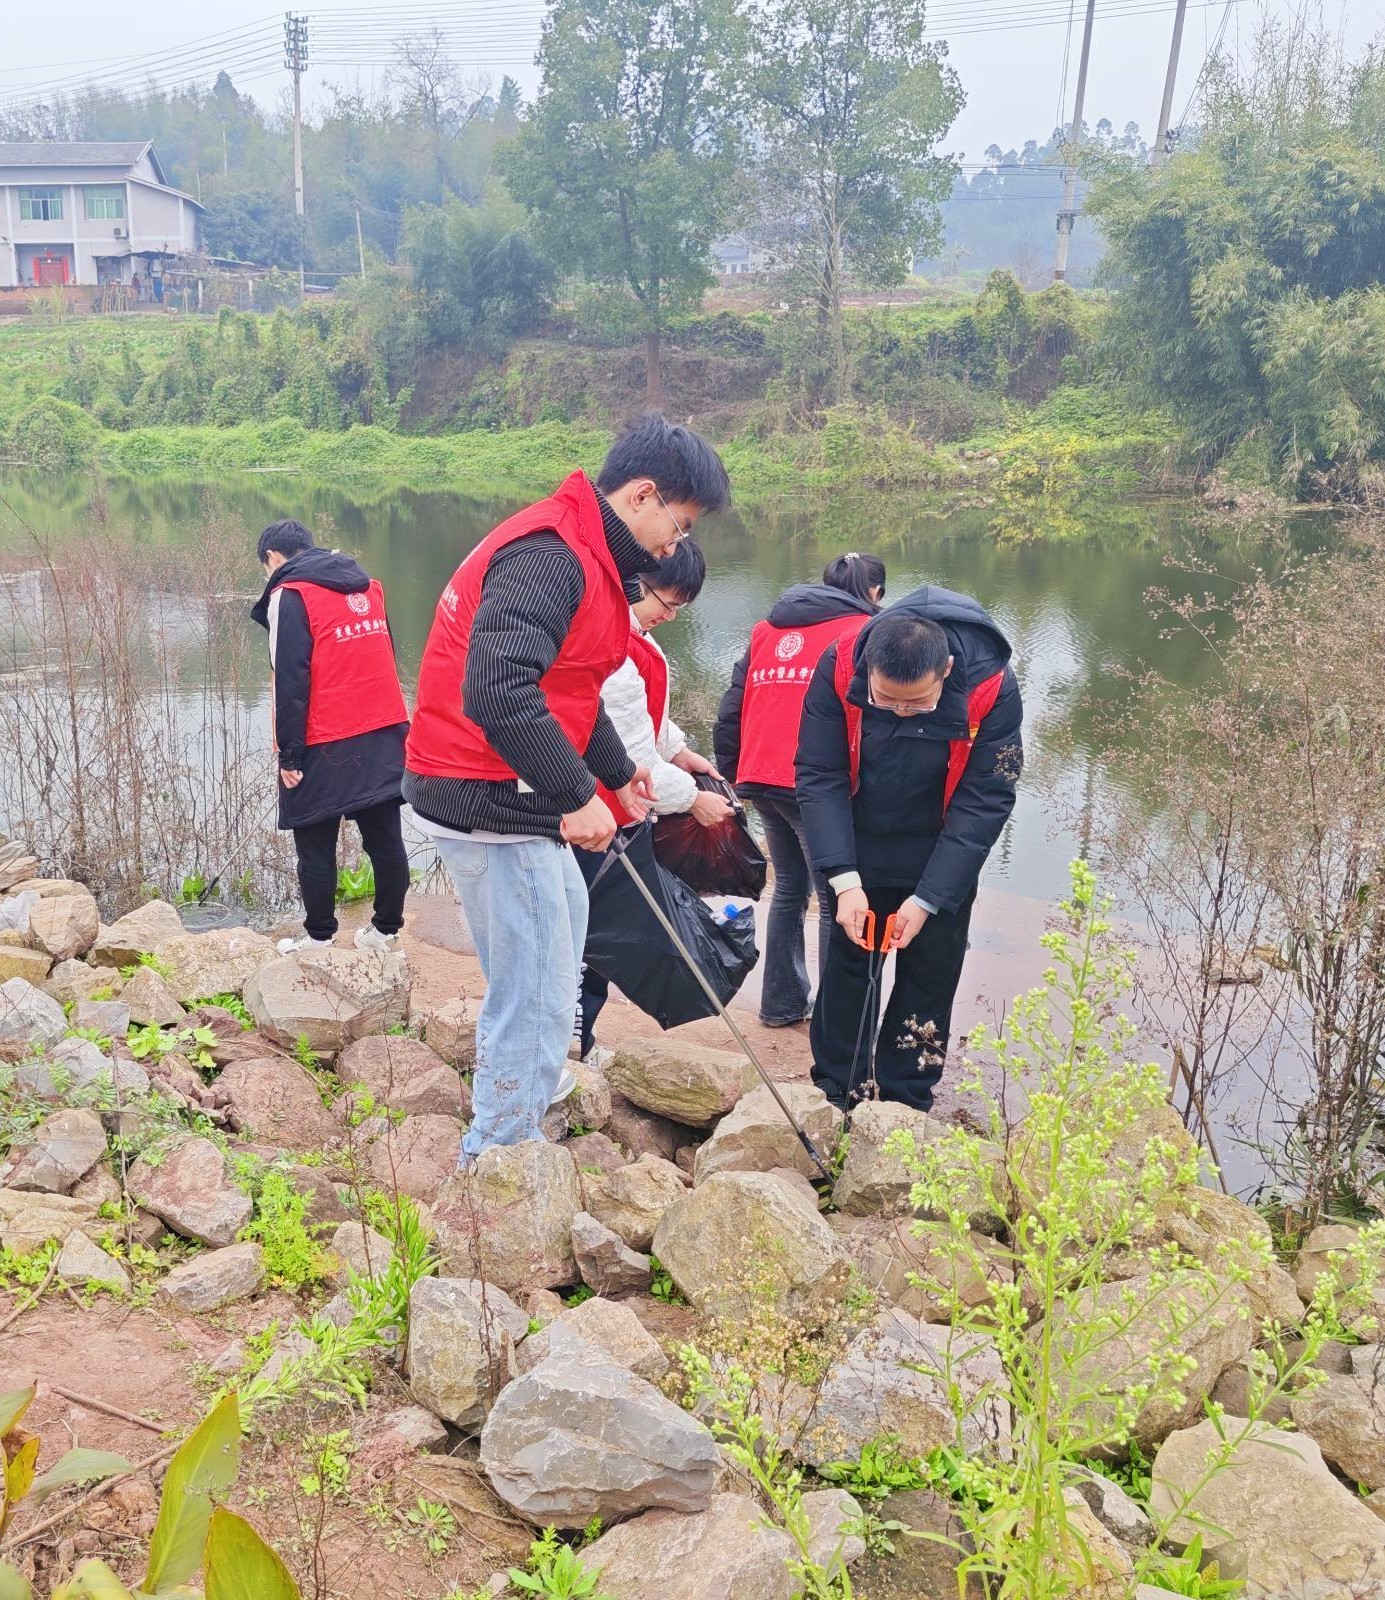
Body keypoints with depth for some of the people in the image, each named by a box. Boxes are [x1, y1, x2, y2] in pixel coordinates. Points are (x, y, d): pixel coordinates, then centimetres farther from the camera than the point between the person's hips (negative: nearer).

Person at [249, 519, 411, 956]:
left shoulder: (290, 594, -6)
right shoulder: (367, 584, 15)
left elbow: (290, 680, -12)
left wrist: (289, 754, -10)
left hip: (326, 748, -6)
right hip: (385, 739, 6)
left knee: (315, 847, 5)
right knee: (385, 839, 10)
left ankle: (319, 939, 13)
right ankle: (386, 931, 18)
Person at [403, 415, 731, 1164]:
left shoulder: (582, 553, 13)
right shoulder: (549, 556, -22)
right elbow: (495, 690, -35)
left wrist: (618, 771, 28)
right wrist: (576, 794, -30)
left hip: (511, 793, 11)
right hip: (491, 801, -11)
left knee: (565, 914, 31)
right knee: (535, 996, -4)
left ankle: (531, 1081, 50)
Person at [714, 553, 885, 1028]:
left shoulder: (766, 629, 17)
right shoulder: (864, 632, -1)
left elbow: (731, 709, 15)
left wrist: (734, 774, 20)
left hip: (759, 780, 6)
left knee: (790, 887, 21)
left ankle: (783, 1002, 27)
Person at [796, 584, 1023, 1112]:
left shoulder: (992, 690, -28)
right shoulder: (838, 668, -25)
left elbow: (983, 804, -21)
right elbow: (819, 777, -20)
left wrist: (927, 900, -24)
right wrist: (845, 882, -27)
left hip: (940, 856, 0)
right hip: (858, 850, 1)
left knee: (930, 970, 6)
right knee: (847, 958, 8)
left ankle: (904, 1099, 22)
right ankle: (836, 1091, 25)